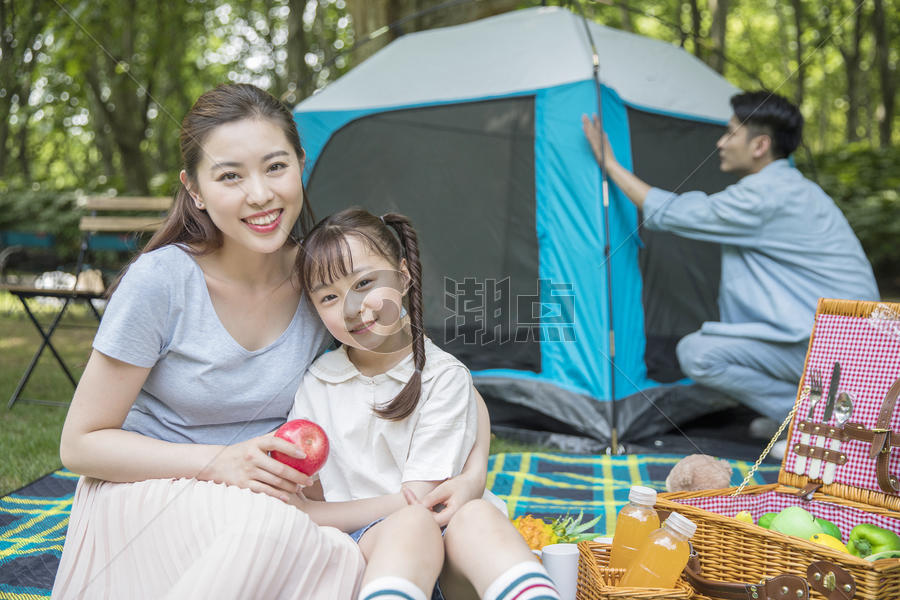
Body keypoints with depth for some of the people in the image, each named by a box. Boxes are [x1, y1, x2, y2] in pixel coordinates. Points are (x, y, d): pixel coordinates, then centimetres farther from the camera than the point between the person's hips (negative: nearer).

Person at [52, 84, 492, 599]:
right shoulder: (161, 280, -18)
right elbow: (81, 444, -11)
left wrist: (474, 470, -18)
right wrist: (218, 463, -25)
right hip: (144, 495, -3)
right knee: (271, 527, -34)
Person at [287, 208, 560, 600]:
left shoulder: (444, 376, -1)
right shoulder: (317, 383, 7)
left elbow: (419, 498, -7)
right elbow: (306, 501, 7)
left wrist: (313, 513, -5)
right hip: (353, 549, 0)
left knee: (475, 515, -33)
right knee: (411, 523, -33)